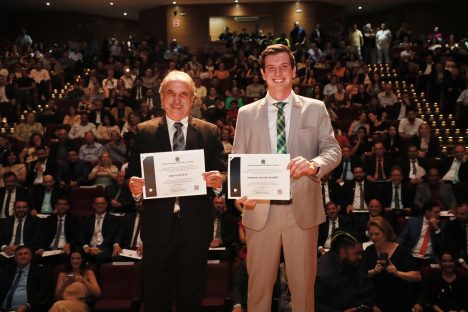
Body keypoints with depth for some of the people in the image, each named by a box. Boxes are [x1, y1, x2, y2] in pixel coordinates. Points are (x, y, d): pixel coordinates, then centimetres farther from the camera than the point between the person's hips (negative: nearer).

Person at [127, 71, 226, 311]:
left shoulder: (209, 132, 4)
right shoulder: (144, 132, 3)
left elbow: (220, 172, 2)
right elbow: (133, 174, 2)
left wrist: (218, 180, -21)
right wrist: (134, 186, -20)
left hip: (196, 226, 1)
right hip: (158, 226, 0)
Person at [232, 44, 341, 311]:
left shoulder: (315, 108, 6)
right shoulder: (247, 113, 8)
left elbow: (333, 149, 2)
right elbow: (238, 161, 7)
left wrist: (314, 164, -20)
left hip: (302, 209, 0)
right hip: (260, 209, 1)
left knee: (303, 282, 10)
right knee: (259, 282, 11)